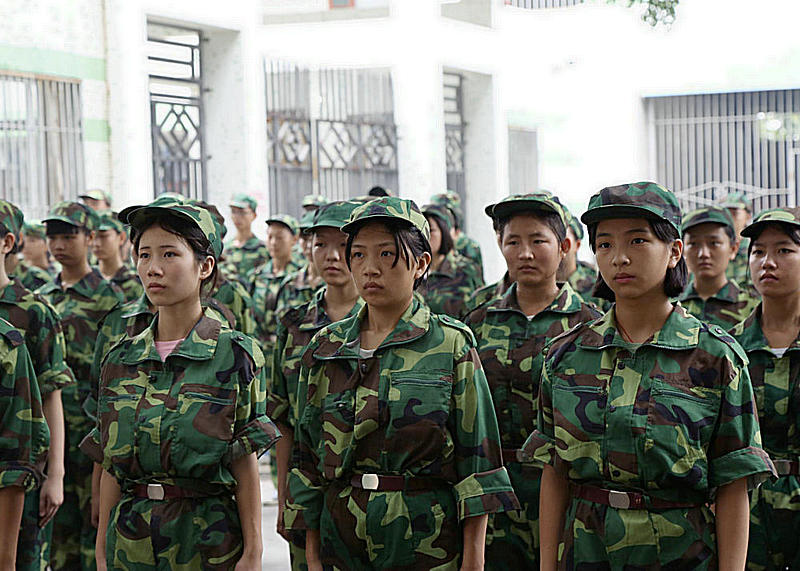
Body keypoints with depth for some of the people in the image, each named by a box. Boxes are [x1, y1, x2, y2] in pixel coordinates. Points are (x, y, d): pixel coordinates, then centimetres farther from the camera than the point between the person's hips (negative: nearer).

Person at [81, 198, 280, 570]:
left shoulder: (236, 355, -6)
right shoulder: (120, 359, 5)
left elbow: (245, 463, -6)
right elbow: (110, 466, 8)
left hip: (207, 536, -3)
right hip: (131, 536, 3)